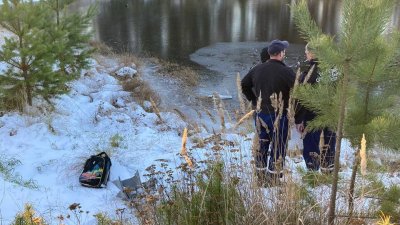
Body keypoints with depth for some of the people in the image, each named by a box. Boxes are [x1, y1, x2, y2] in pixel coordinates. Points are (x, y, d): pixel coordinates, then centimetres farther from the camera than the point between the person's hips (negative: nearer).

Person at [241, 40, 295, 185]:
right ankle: (272, 179, 10)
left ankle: (260, 177, 24)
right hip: (279, 116, -5)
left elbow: (244, 85, 13)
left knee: (261, 146, 15)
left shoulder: (257, 69, 2)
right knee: (278, 148, 6)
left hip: (260, 114, 6)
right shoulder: (286, 72, -15)